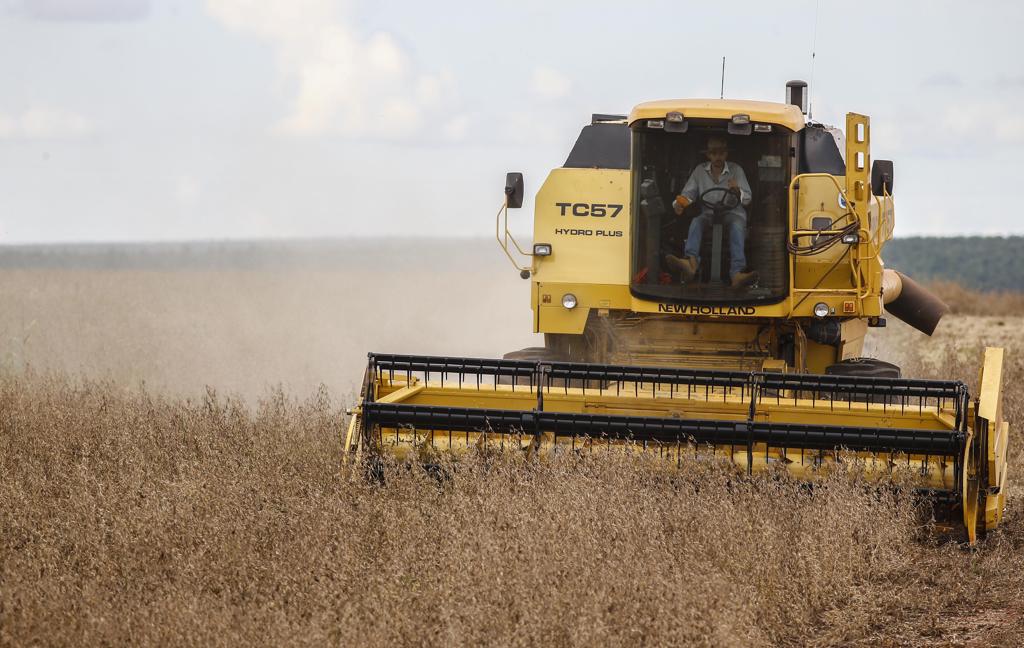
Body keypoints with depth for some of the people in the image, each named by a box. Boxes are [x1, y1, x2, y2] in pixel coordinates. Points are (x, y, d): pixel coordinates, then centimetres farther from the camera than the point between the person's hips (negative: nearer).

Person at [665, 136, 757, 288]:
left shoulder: (736, 170, 7)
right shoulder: (700, 171, 13)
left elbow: (747, 199, 3)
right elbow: (688, 194, 10)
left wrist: (737, 191, -22)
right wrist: (679, 204, -14)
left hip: (733, 213, -2)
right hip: (709, 213, 2)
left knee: (736, 226, -36)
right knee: (696, 222, -32)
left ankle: (737, 273, -59)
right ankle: (691, 262, -60)